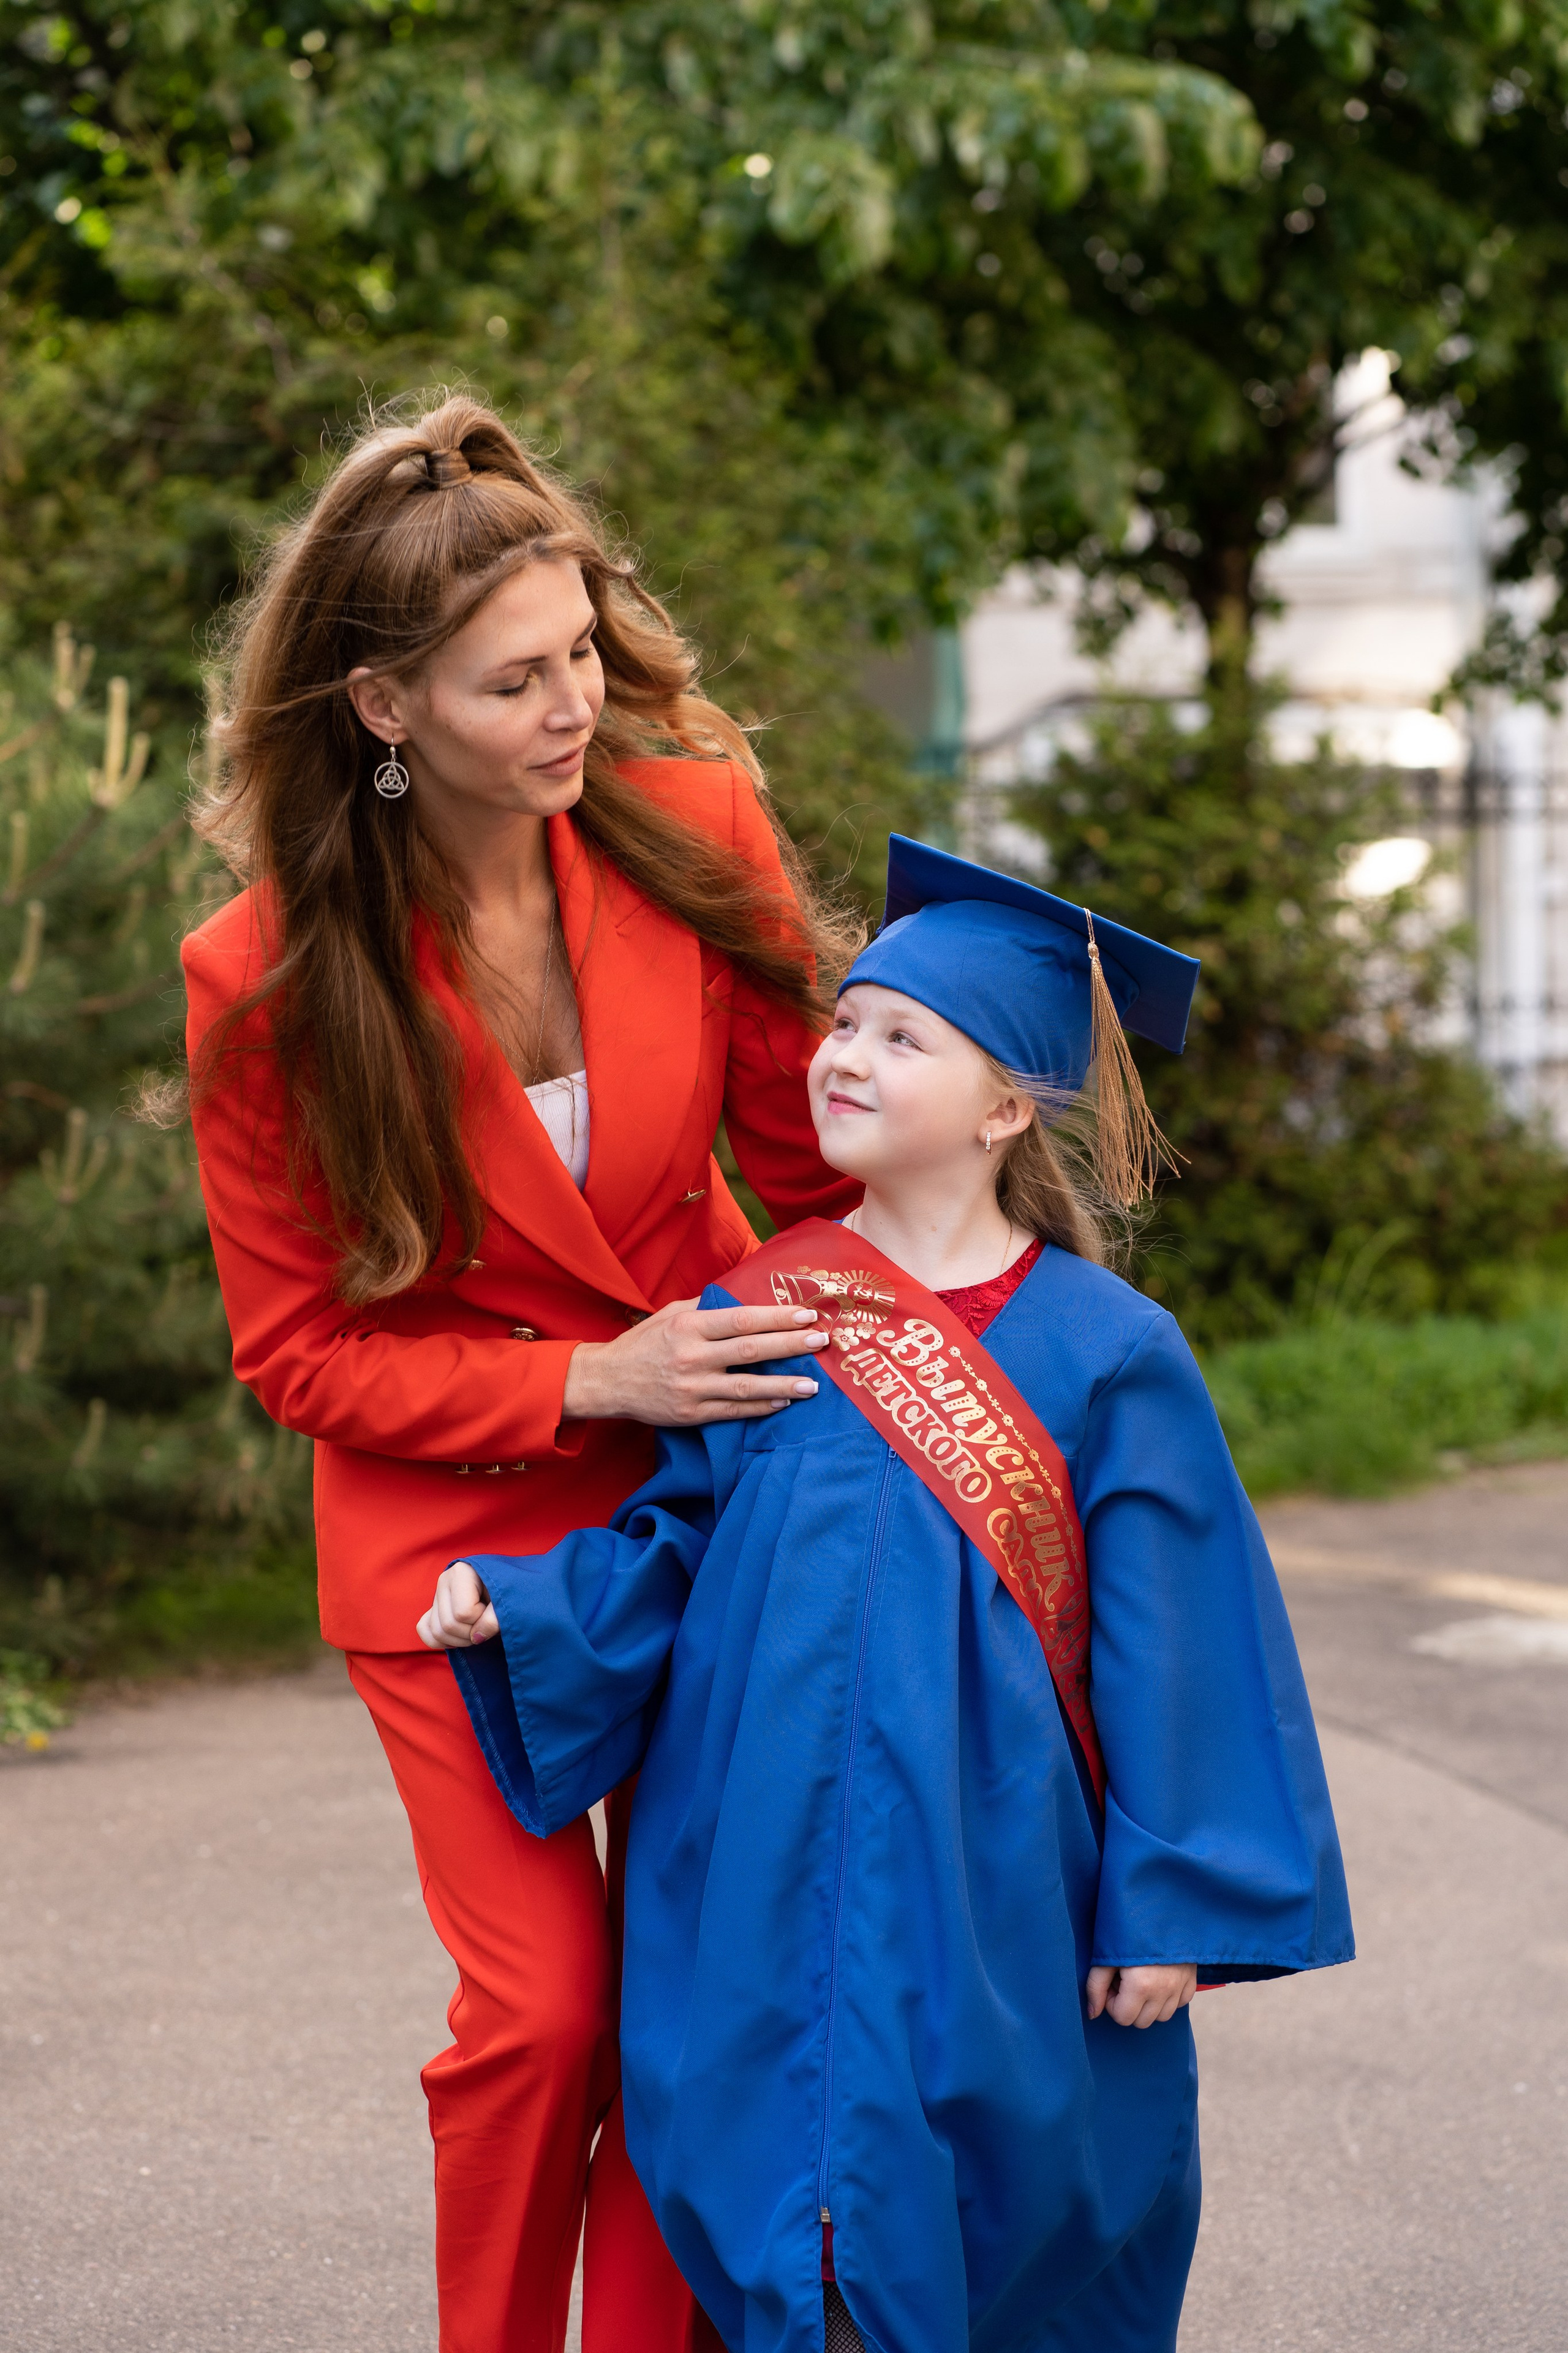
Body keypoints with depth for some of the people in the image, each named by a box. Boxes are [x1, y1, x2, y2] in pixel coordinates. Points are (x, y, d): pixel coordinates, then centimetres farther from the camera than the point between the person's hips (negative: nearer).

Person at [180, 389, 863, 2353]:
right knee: (545, 2010, -5)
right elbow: (299, 1348, -9)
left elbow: (817, 1159, 0)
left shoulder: (692, 824, -13)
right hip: (457, 1527, -2)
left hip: (713, 1484, 2)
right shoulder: (267, 978, -17)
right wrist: (590, 1383, -21)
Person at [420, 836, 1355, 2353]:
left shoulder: (1104, 1352, -4)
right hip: (774, 1893, 2)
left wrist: (1170, 1904, -5)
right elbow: (667, 1552, 11)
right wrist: (514, 1605, -7)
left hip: (1000, 1905, -2)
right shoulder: (756, 1311, 4)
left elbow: (1172, 1649, -3)